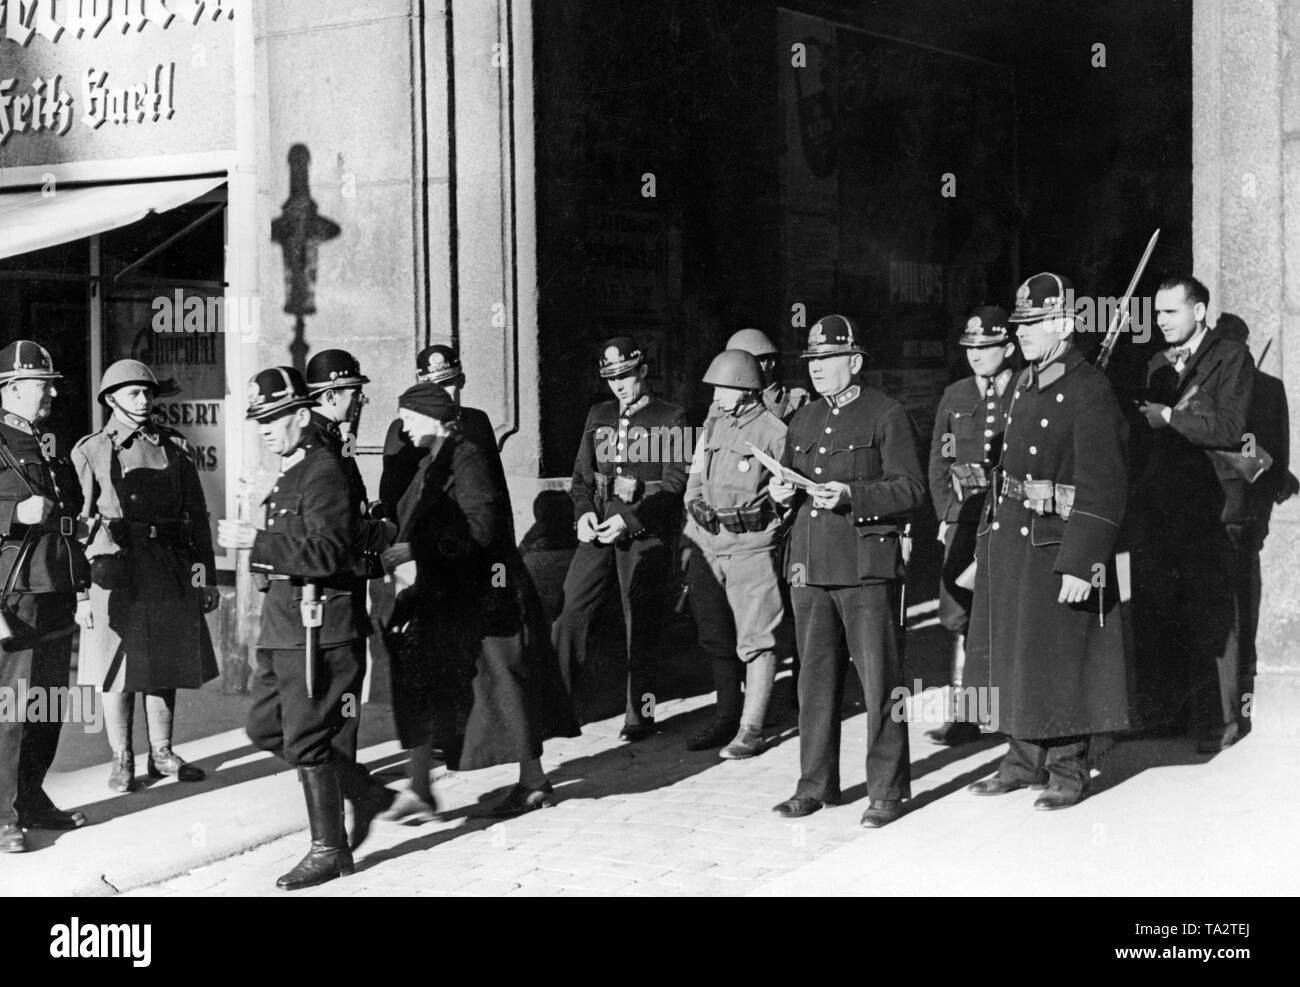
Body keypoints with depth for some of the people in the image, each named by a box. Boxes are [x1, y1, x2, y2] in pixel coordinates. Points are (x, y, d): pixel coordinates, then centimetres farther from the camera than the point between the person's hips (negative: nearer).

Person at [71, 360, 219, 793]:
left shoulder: (175, 447, 9)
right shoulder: (90, 451, 2)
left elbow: (197, 515, 10)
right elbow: (78, 518, 0)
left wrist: (208, 577, 7)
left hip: (171, 571, 3)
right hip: (115, 569, -3)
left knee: (166, 666, 9)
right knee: (117, 667, 1)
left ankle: (162, 753, 21)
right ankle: (122, 759, 12)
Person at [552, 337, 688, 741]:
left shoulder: (671, 419, -2)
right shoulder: (599, 416, 14)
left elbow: (675, 484, -7)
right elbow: (582, 474, 16)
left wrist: (629, 521, -15)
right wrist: (584, 512, -4)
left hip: (645, 531, -4)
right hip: (598, 527, 5)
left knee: (640, 623, 0)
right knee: (571, 610, -1)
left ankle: (640, 714, 9)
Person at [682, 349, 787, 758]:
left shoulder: (774, 433, -9)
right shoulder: (713, 426, 12)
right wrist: (696, 505, 3)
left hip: (752, 545, -7)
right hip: (707, 545, 7)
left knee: (755, 640, -3)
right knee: (716, 637, 14)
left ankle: (751, 730, 2)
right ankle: (726, 717, 27)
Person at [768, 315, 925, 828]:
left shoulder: (887, 416, -3)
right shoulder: (803, 420, 17)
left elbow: (911, 490, -9)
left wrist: (850, 495, -20)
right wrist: (782, 493, 1)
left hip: (867, 567, -6)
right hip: (810, 567, 6)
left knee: (880, 680, -1)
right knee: (815, 680, 10)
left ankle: (887, 790, 7)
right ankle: (816, 784, 19)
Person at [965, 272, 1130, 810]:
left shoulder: (1090, 392, -14)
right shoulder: (1025, 384, 12)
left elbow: (1101, 488, -18)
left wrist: (1081, 564, -21)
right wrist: (990, 540, 16)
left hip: (1056, 546, -8)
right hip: (1007, 539, 8)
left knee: (1058, 662, 1)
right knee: (1013, 659, 14)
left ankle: (1068, 771, 15)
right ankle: (1024, 760, 26)